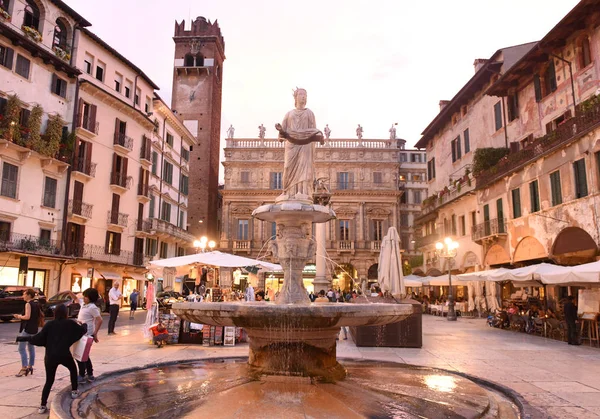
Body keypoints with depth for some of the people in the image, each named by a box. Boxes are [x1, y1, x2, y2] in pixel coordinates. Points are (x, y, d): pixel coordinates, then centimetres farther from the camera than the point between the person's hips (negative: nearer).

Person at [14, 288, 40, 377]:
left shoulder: (28, 304, -15)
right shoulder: (37, 303, 10)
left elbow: (27, 316, -23)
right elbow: (36, 315, 17)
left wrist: (19, 316, -8)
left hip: (27, 328, -9)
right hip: (34, 329, 9)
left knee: (22, 348, -6)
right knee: (31, 347, 16)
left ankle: (24, 368, -12)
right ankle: (30, 366, 21)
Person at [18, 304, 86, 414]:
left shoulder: (49, 324, 0)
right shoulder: (70, 323, 0)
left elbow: (38, 338, -3)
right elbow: (82, 330, 11)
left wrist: (22, 338, 7)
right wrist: (83, 325, 33)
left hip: (50, 356, 1)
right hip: (65, 355, -1)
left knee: (49, 381, 10)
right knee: (73, 369, 28)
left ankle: (43, 406, 5)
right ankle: (74, 391, 34)